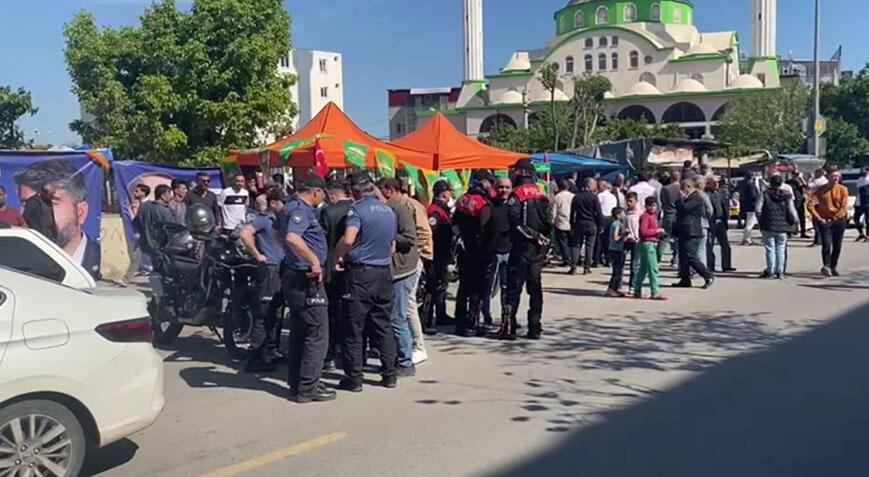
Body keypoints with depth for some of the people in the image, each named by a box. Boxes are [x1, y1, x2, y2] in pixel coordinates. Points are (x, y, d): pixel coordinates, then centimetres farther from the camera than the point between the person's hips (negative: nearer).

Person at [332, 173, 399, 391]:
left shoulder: (358, 209, -12)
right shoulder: (389, 211, 10)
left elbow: (348, 240, -27)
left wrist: (336, 258, -12)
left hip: (359, 273, -6)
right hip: (384, 274, 6)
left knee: (353, 328, 3)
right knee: (383, 326, 14)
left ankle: (354, 378, 8)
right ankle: (389, 374, 18)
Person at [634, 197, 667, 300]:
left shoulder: (653, 216, 17)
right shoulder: (645, 216, -13)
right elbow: (643, 231, -22)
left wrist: (659, 232, 9)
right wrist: (657, 231, -18)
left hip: (652, 244, 10)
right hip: (647, 244, -10)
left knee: (643, 269, 14)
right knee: (653, 269, -9)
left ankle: (637, 291, 21)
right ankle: (655, 293, -8)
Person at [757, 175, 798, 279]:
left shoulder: (765, 194, -5)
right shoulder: (787, 195, -2)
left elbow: (758, 209, -9)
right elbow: (791, 211, -7)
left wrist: (761, 221, 5)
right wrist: (794, 221, 11)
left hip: (768, 227, -1)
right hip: (783, 227, 1)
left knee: (770, 249, 5)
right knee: (780, 249, 9)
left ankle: (770, 271, 8)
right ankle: (780, 272, 11)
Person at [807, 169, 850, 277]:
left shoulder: (843, 189, -1)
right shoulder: (820, 190, -3)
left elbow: (844, 207, -6)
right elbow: (810, 205, -8)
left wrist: (833, 219, -12)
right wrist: (819, 219, -13)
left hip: (839, 220, 1)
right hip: (824, 221, -1)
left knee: (837, 245, 7)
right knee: (826, 244, -13)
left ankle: (834, 267, 19)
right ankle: (826, 266, -7)